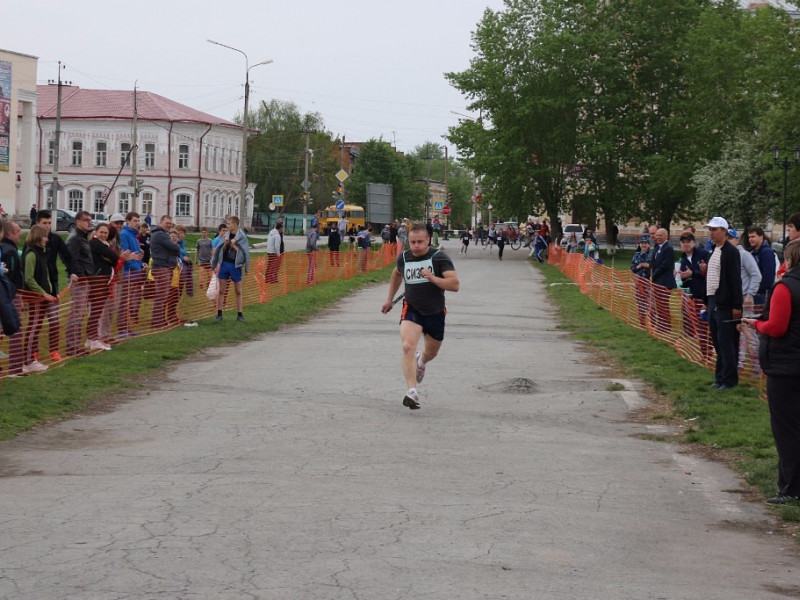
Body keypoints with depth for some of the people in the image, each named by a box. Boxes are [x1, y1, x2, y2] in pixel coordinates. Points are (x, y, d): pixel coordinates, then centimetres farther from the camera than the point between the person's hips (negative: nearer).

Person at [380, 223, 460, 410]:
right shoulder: (403, 258, -2)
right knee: (408, 347, -25)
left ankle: (421, 362, 58)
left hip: (435, 312, 0)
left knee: (431, 352, 20)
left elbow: (455, 285, -23)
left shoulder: (439, 258, -14)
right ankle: (411, 391, -28)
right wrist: (390, 299, 26)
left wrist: (432, 278, -34)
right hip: (411, 309, 0)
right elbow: (397, 274, 23)